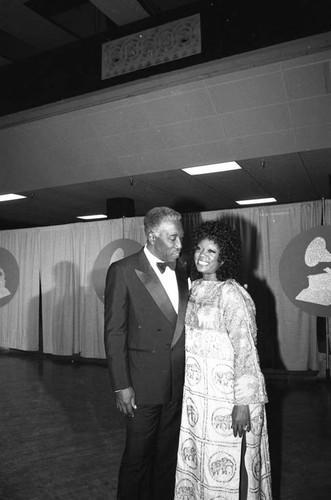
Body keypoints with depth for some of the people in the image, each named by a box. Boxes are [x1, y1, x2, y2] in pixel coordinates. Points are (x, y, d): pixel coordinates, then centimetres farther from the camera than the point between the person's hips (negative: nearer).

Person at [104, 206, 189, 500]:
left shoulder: (181, 272, 6)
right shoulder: (123, 271, -11)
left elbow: (181, 326, 10)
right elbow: (114, 333, -11)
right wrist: (121, 386, -13)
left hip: (178, 384, 5)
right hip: (143, 385, -5)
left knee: (169, 452, 19)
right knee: (138, 455, 11)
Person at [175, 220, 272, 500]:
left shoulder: (231, 294, -17)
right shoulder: (195, 288, 5)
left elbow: (245, 350, -18)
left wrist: (242, 404, -18)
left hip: (226, 398, -6)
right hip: (196, 394, 7)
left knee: (225, 466, 8)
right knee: (194, 459, 18)